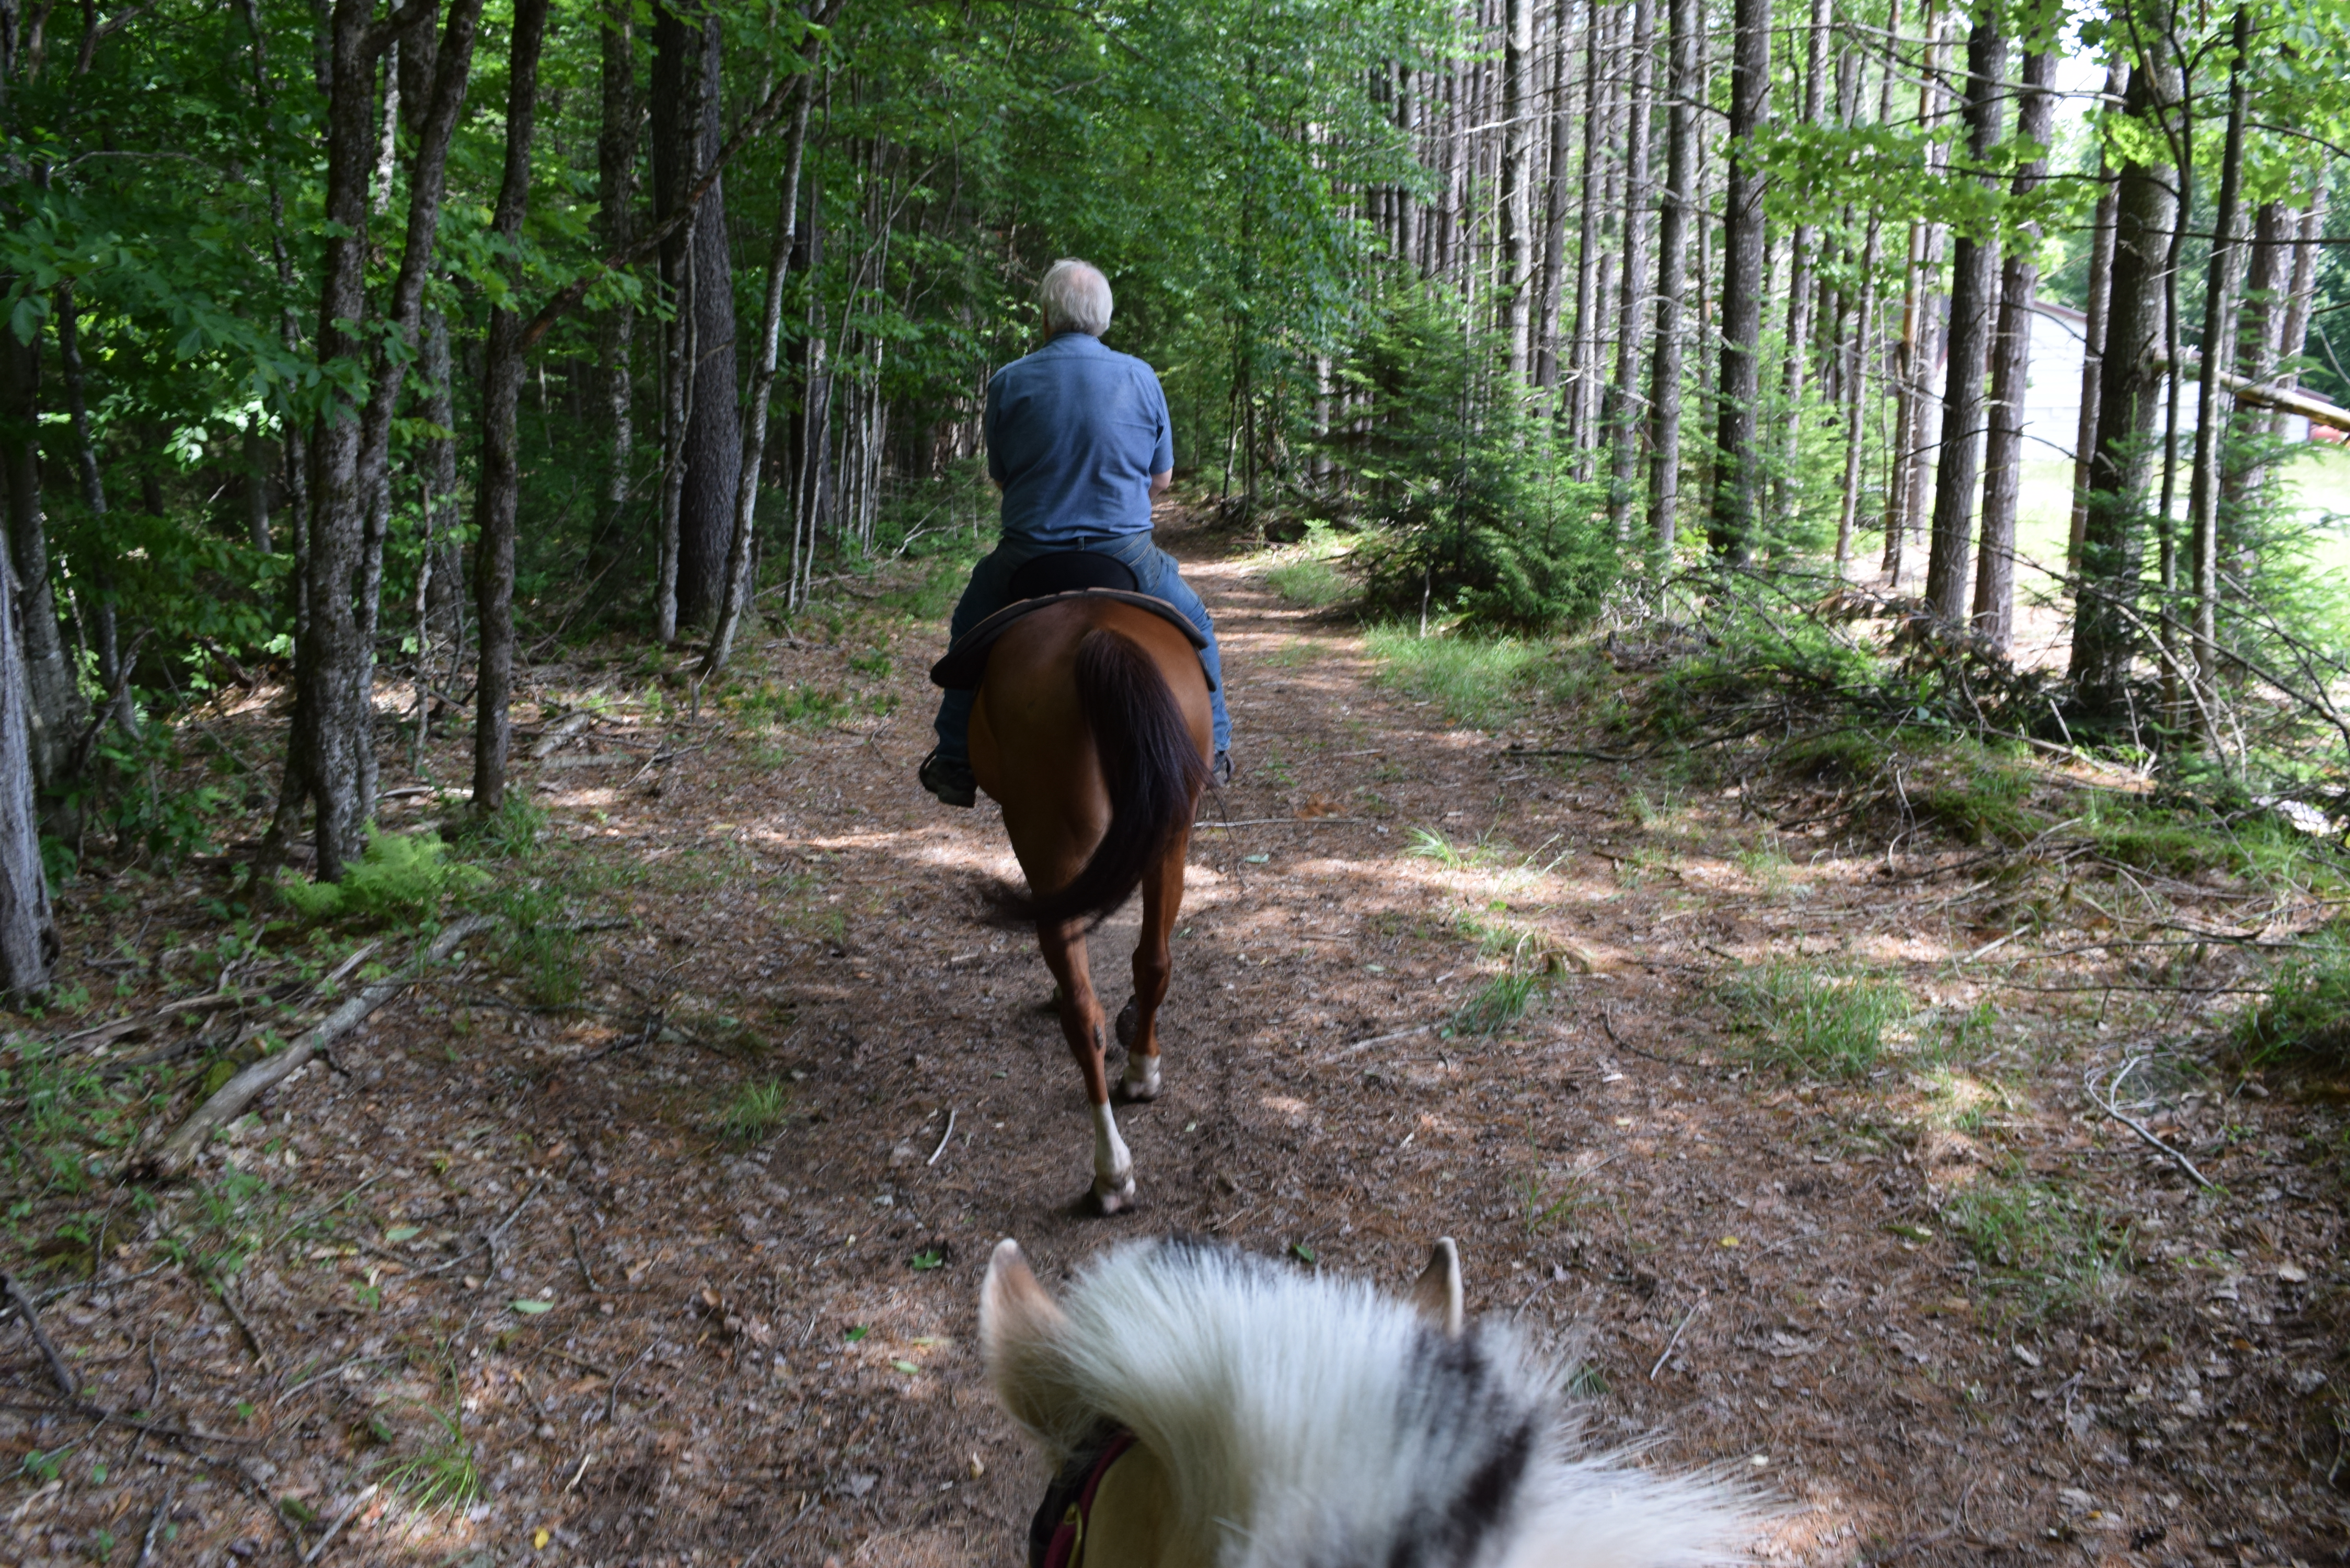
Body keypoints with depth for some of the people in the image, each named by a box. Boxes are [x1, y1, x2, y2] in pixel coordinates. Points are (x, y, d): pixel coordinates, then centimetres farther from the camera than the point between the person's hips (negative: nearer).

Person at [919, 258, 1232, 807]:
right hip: (1128, 551, 0)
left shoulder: (1009, 381, -3)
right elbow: (1162, 477, 8)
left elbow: (1000, 476, 7)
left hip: (1031, 553, 0)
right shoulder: (1141, 377, 0)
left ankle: (955, 763, 26)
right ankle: (1213, 750, 28)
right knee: (1194, 626, 26)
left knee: (970, 631, 27)